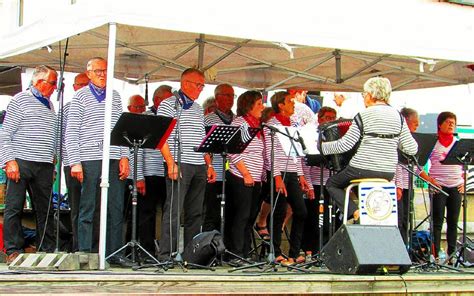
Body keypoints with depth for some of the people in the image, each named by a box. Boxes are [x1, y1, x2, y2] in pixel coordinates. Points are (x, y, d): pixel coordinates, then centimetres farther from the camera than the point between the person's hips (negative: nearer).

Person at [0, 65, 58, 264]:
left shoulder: (49, 104, 19)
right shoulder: (21, 100, 0)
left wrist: (52, 161, 15)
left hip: (44, 165, 6)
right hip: (21, 163, -6)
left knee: (45, 209, 7)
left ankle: (47, 251, 12)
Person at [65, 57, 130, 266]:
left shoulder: (115, 96, 17)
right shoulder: (80, 96, 5)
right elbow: (71, 132, 0)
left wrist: (124, 157, 4)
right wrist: (75, 162, -9)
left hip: (114, 160, 4)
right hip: (90, 160, -4)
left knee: (116, 208, 2)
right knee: (88, 209, -1)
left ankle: (114, 253, 8)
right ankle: (85, 254, 4)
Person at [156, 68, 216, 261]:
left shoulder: (198, 109, 21)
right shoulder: (169, 104, -1)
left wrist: (209, 165, 15)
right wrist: (171, 163, -18)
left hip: (199, 167, 7)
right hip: (179, 165, -7)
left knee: (196, 212, 7)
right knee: (173, 210, -9)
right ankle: (166, 255, -7)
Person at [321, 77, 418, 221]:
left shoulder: (364, 116, -11)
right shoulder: (398, 116, 2)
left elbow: (344, 145, -11)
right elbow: (412, 149, 1)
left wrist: (322, 146, 3)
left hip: (362, 169, -6)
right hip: (388, 174, 6)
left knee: (332, 184, 17)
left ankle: (354, 212, -4)